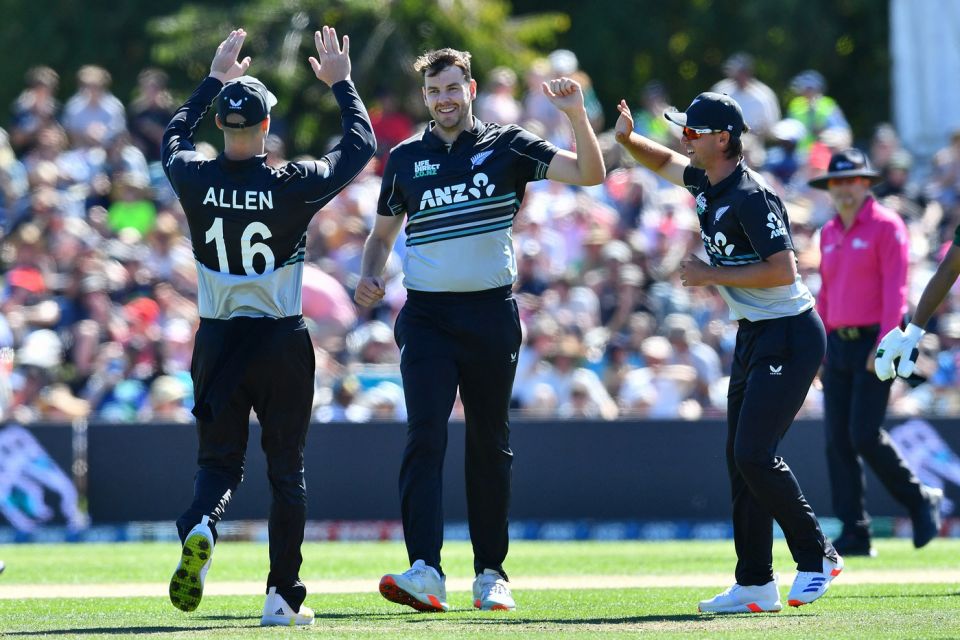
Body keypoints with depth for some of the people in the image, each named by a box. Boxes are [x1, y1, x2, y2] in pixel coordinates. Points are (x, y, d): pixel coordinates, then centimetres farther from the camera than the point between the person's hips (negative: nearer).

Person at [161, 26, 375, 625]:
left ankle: (200, 527, -23)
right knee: (287, 470, 9)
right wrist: (341, 83, 14)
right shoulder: (292, 184, -12)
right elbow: (362, 144, 3)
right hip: (282, 344, -2)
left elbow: (175, 135, 19)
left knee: (219, 458, 10)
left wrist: (215, 80, 27)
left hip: (218, 342, 2)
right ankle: (283, 596, 8)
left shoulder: (195, 179, -6)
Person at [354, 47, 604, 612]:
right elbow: (384, 231, 19)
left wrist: (577, 115, -21)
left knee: (491, 444, 8)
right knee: (426, 438, -14)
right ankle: (426, 572, -23)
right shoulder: (406, 158, 8)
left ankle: (491, 572, 17)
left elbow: (590, 174, -6)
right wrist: (370, 276, 0)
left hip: (492, 315, 0)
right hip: (427, 316, 0)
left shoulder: (507, 146, 3)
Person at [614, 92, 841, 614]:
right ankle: (755, 586, 9)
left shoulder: (750, 196, -20)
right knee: (740, 458, 7)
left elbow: (783, 271, -26)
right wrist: (627, 139, 9)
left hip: (789, 335, -10)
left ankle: (817, 556, -2)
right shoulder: (705, 184, 9)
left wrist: (712, 275, -20)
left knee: (754, 454, -15)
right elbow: (665, 162, 29)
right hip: (754, 336, 10)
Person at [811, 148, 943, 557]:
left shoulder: (886, 226, -5)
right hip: (838, 343, 7)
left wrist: (883, 345, -20)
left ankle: (919, 501, 6)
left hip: (875, 342, -7)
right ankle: (854, 534, 2)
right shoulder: (829, 234, 16)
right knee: (838, 441, 0)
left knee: (864, 434, -15)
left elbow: (894, 289, -12)